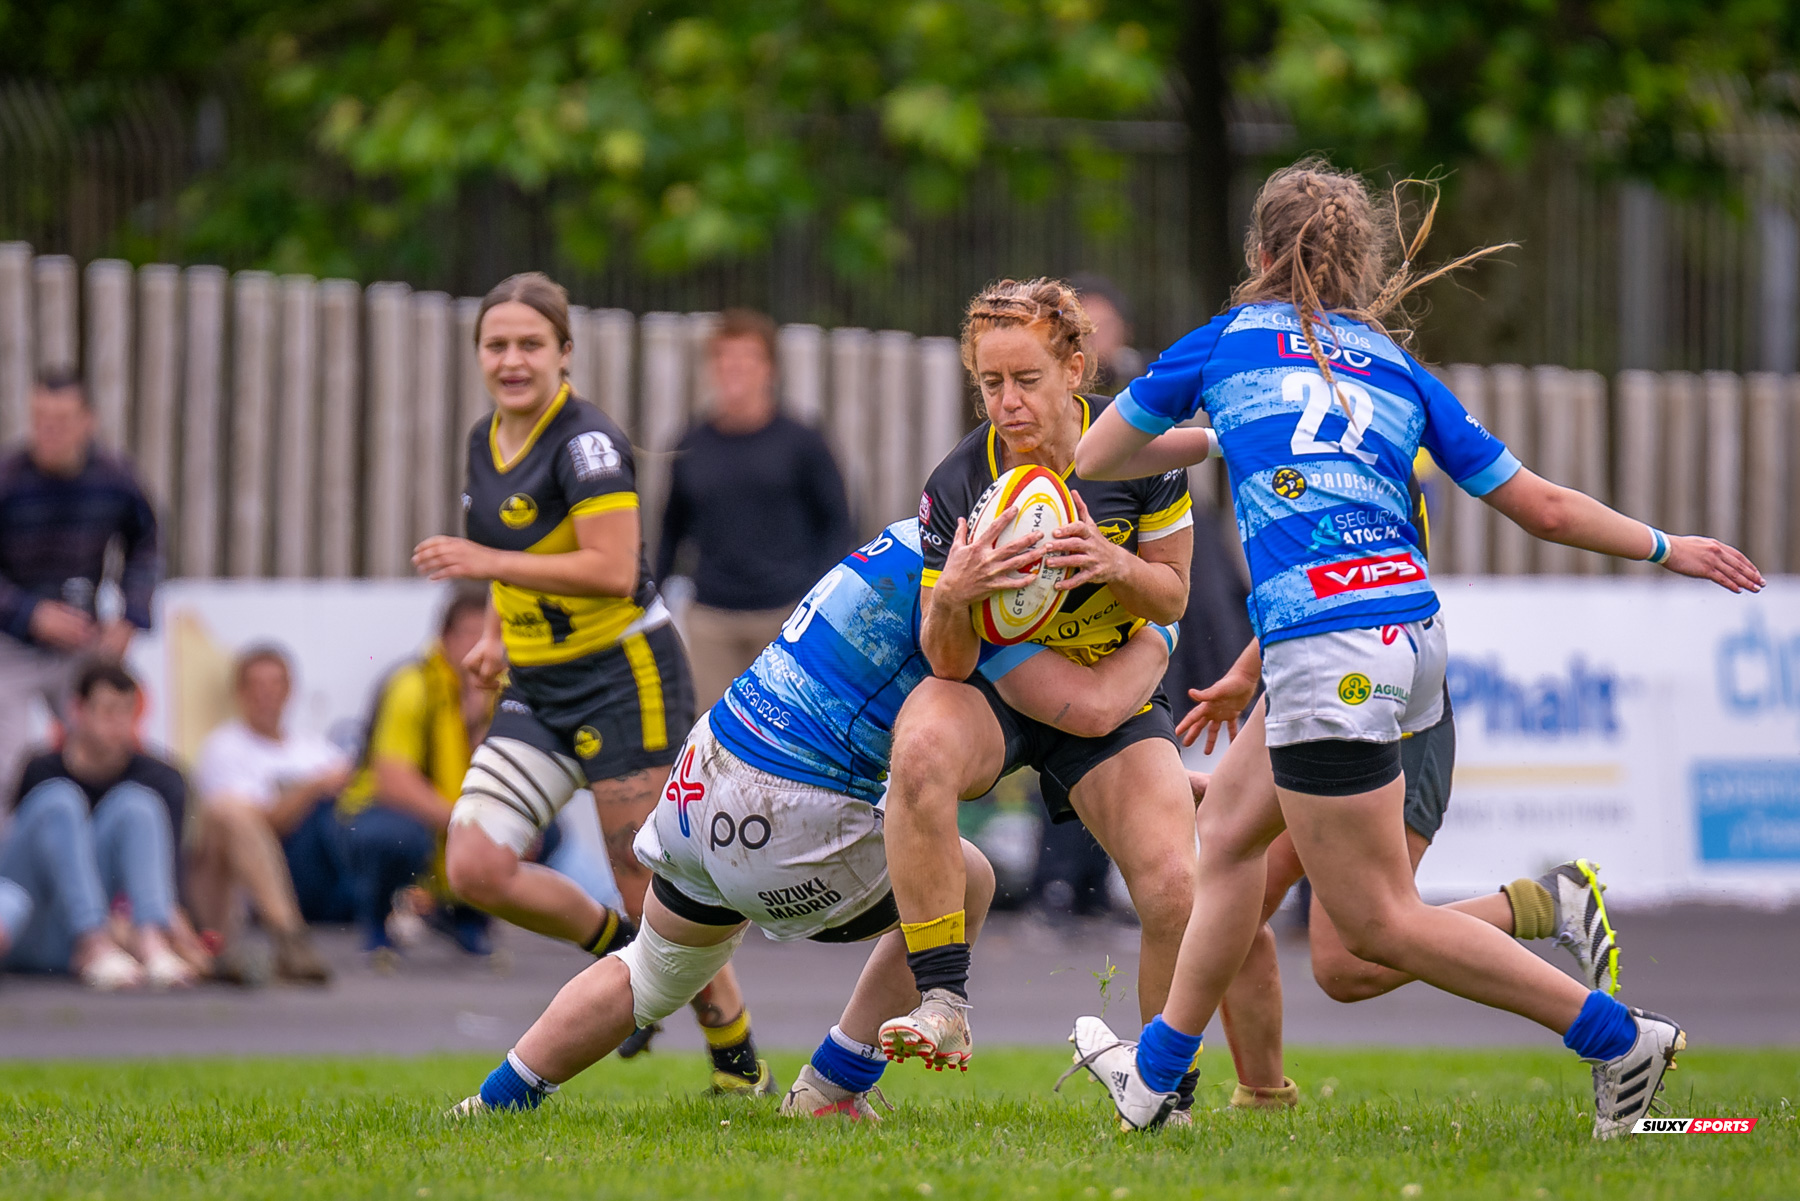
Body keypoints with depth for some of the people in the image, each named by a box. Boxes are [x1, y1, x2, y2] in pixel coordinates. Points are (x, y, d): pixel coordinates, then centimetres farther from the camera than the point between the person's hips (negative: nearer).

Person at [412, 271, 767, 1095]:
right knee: (476, 867, -9)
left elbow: (613, 568, -25)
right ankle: (620, 951, 14)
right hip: (538, 690, 8)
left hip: (625, 679, -8)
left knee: (652, 895, -6)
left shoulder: (587, 441, -16)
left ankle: (739, 1063, 10)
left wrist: (488, 563, -25)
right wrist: (495, 637, 9)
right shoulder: (486, 442, 9)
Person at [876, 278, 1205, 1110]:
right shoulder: (956, 485, -18)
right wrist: (953, 597, -37)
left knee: (1172, 889, -19)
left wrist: (1114, 565, -25)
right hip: (992, 692, -1)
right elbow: (948, 663, -14)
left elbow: (1173, 597, -3)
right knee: (920, 753, -37)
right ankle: (944, 1006, -34)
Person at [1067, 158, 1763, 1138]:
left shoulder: (1225, 342, 8)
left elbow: (1088, 457, 22)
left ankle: (1620, 1039, -3)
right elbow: (1542, 508, 15)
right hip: (1411, 627, 7)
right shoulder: (1400, 372, 16)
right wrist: (1666, 548, 31)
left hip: (1325, 647, -7)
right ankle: (1155, 1073, 29)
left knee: (1376, 922, -1)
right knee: (1228, 827, 22)